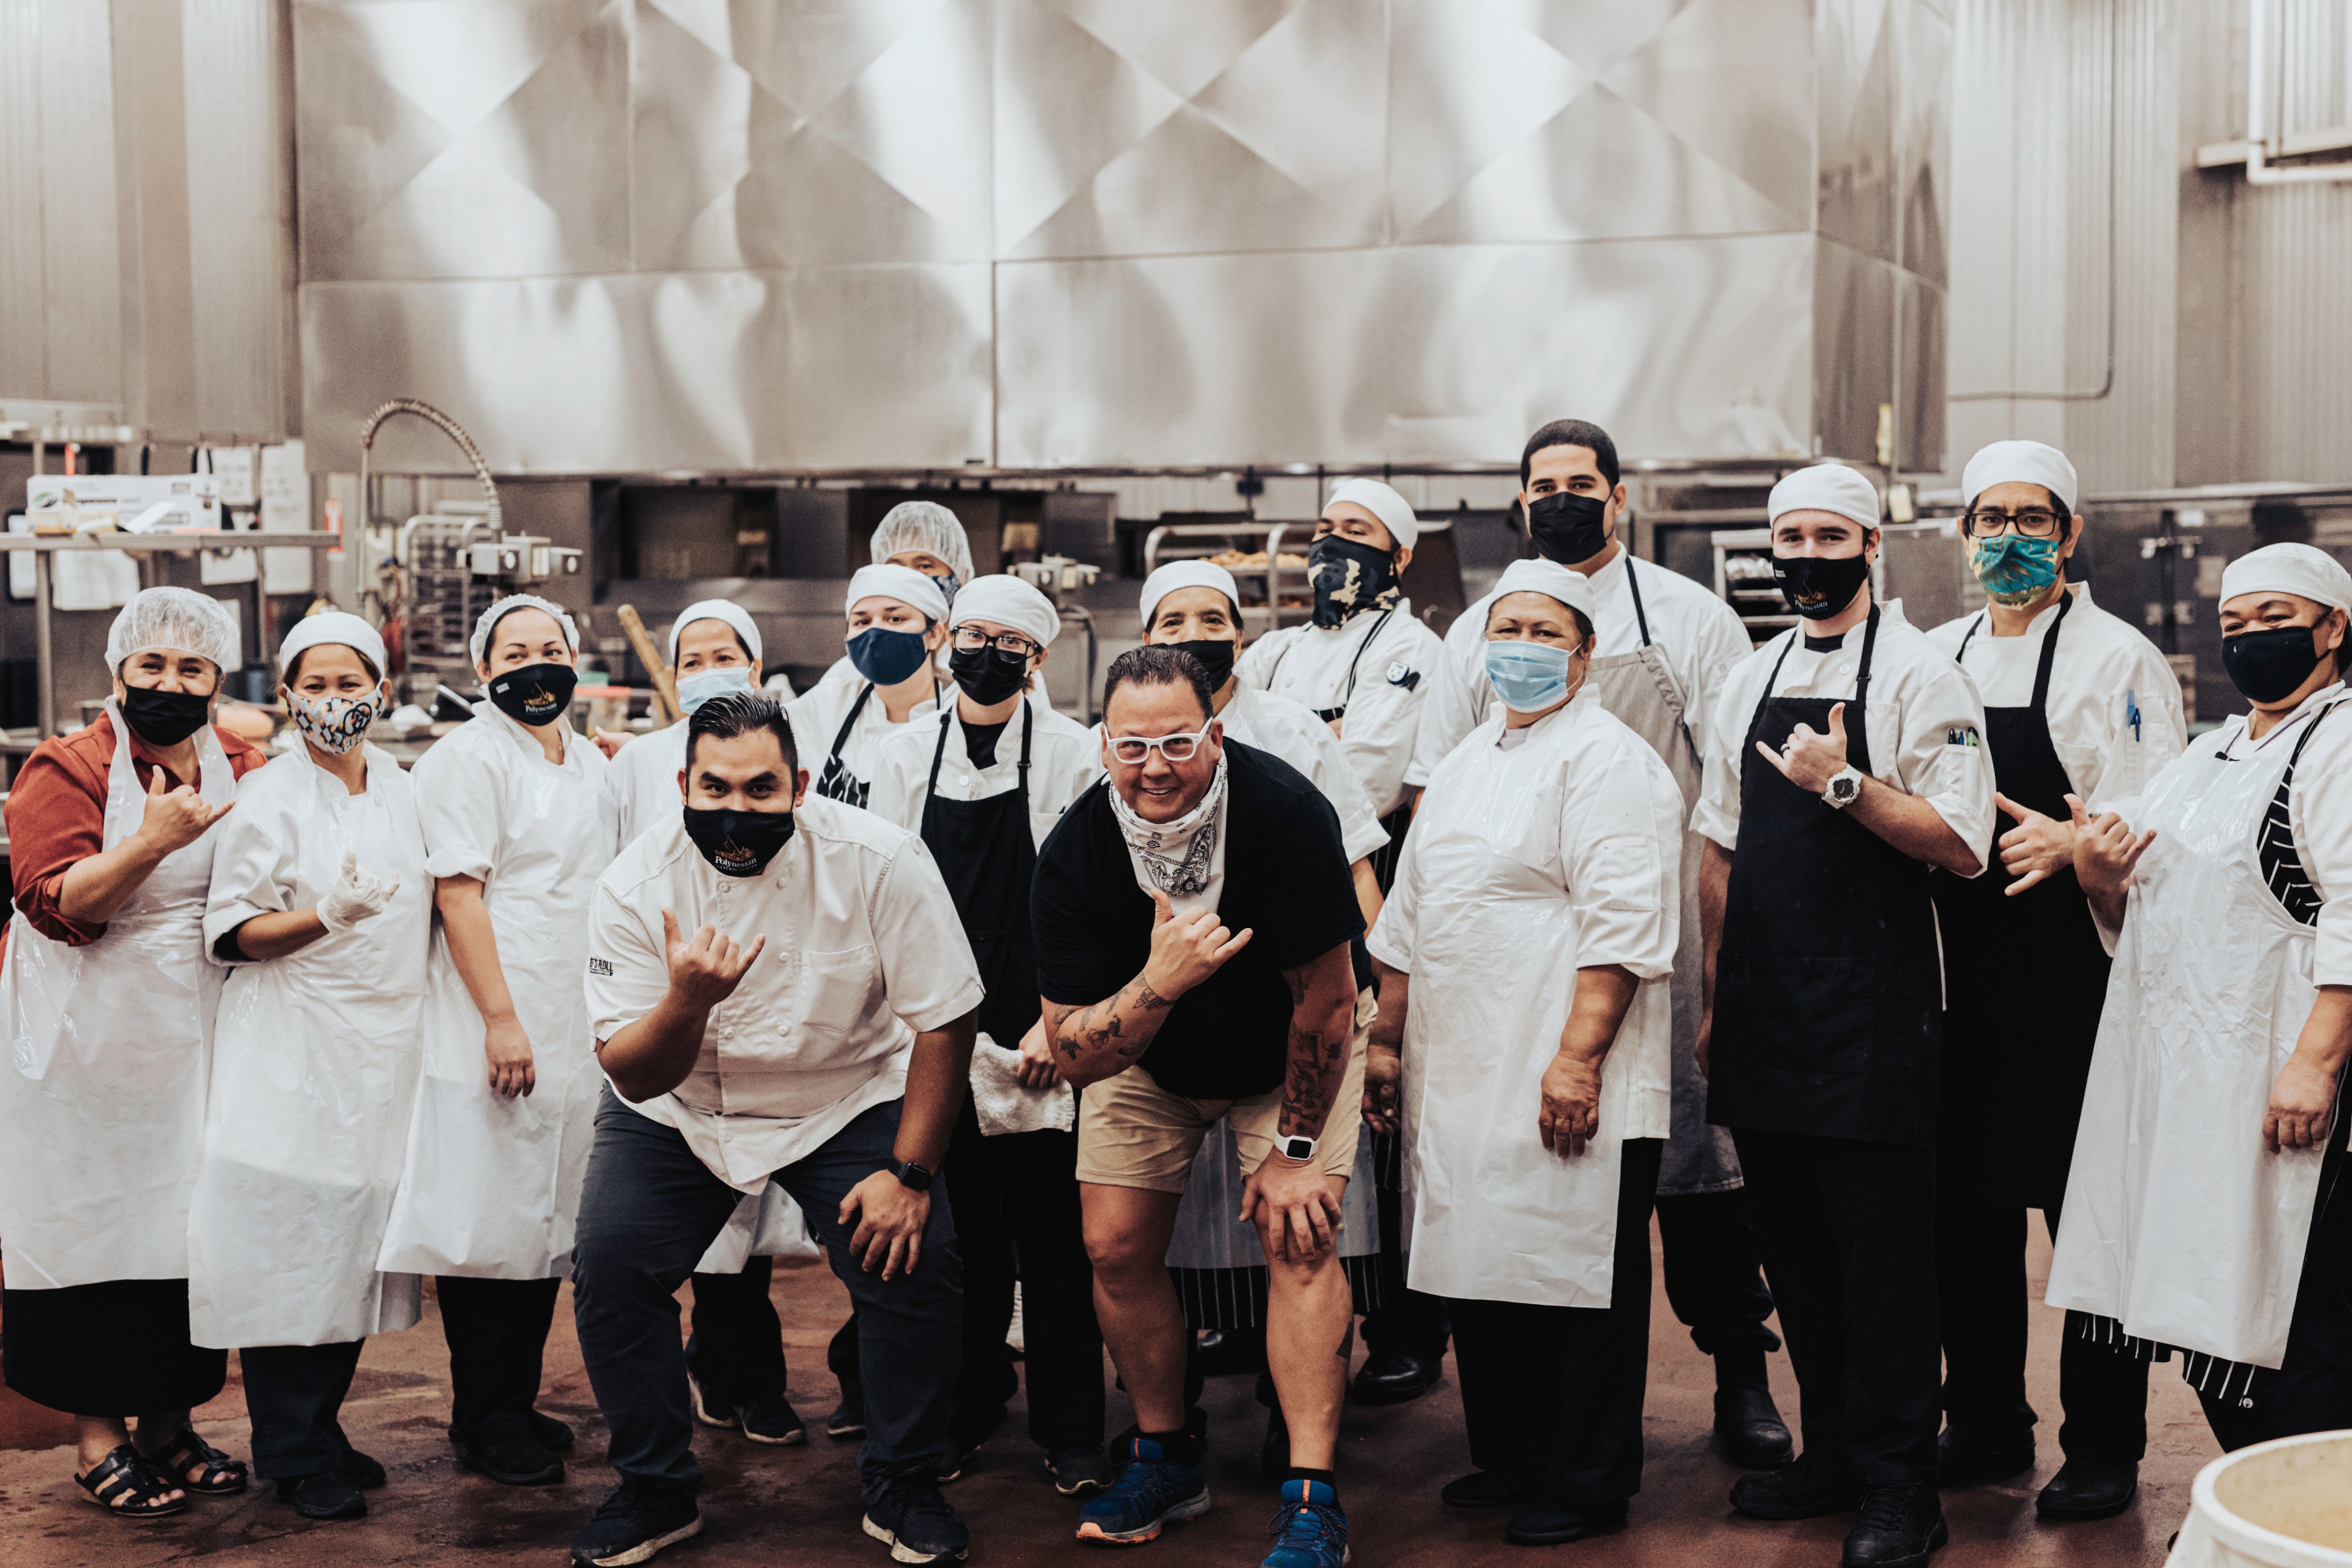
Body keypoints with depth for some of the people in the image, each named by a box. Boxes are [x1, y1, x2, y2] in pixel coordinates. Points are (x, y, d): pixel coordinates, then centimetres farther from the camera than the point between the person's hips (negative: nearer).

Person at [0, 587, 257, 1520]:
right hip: (91, 1048, -5)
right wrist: (152, 841, -30)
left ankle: (170, 1422, 21)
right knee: (97, 1224, 0)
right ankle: (99, 1434, 12)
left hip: (204, 1045, 5)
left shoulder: (249, 775, 9)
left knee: (196, 1228, 8)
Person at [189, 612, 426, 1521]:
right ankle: (295, 1456, 5)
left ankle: (322, 1432, 21)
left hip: (384, 1052, 6)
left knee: (355, 1242, 9)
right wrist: (327, 917, -22)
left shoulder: (404, 793, 11)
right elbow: (231, 935, -8)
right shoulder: (269, 798, -6)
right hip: (292, 1057, -5)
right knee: (290, 1249, -5)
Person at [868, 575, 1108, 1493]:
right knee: (961, 1234, 7)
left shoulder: (1072, 756, 0)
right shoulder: (904, 757, 8)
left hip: (1039, 1037, -2)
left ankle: (1069, 1433, 11)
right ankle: (967, 1411, 23)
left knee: (1052, 1241, 0)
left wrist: (1056, 1023, -10)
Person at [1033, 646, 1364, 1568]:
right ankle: (1165, 1458, 18)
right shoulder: (1074, 857, -28)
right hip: (1145, 1057, 2)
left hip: (1287, 1057, -2)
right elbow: (1073, 1055, -26)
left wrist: (1296, 1148, -15)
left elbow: (1324, 1000, -21)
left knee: (1299, 1239, -15)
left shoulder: (1287, 813, -33)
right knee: (1117, 1248, -2)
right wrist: (1159, 983, -45)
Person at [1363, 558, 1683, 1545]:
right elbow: (1410, 916, 24)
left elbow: (1620, 926, -16)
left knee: (1578, 1279, -1)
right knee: (1478, 1271, 12)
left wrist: (1577, 1058, -23)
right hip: (1461, 1081, 8)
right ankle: (1509, 1460, 26)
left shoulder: (1606, 760, -7)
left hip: (1561, 1090, -8)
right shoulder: (1465, 765, 19)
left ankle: (1588, 1486, 10)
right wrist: (1385, 1040, 20)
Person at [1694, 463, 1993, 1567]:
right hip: (1767, 1012, 6)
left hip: (1872, 1014, -6)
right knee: (1793, 1247, 12)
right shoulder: (1748, 684, 14)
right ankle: (1832, 1454, 25)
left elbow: (1961, 847, -12)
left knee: (1882, 1255, -3)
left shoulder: (1919, 674, -5)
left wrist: (1846, 784, -21)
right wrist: (1718, 999, 16)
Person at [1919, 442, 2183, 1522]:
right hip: (1962, 975, 5)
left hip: (2076, 983, -5)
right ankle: (1985, 1425, 25)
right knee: (1968, 1205, 11)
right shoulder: (1932, 658, 14)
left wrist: (2071, 844, -26)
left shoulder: (2117, 657, -3)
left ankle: (2104, 1450, 12)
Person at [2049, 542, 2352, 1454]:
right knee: (2206, 1315, 13)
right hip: (2171, 1071, 9)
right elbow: (2150, 921, 25)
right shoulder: (2207, 756, 20)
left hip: (2272, 1079, -8)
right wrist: (2099, 880, 3)